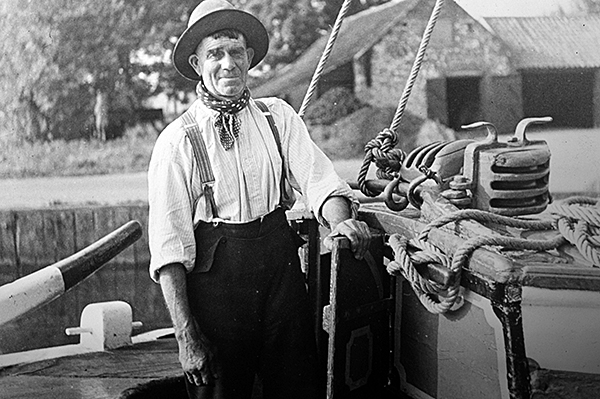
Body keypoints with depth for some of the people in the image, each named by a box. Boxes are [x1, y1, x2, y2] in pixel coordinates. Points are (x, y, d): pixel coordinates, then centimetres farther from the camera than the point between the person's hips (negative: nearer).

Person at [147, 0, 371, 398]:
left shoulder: (278, 116, 6)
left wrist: (340, 220, -26)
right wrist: (186, 335, -14)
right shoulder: (178, 140, -5)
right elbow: (168, 245, -9)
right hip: (214, 279, -2)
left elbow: (317, 177, -3)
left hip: (281, 270, 3)